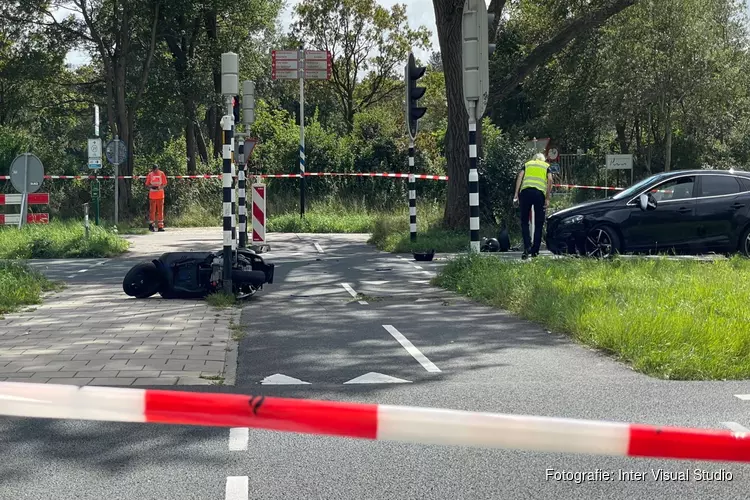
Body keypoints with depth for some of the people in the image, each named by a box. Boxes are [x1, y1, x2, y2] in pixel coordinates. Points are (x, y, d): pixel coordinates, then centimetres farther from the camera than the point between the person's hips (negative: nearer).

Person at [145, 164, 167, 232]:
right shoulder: (150, 175, 3)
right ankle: (151, 225, 12)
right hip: (152, 195, 0)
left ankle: (160, 226, 1)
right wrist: (151, 187, -14)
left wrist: (160, 187, -15)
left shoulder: (161, 174, 3)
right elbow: (147, 185, 7)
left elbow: (165, 183, 5)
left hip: (160, 195, 0)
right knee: (152, 210, -1)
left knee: (160, 211, 0)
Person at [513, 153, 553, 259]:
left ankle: (527, 246, -12)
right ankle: (535, 250, 8)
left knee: (524, 221, 6)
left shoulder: (527, 164, 24)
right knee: (538, 224, 8)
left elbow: (520, 176, 6)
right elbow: (550, 180, 4)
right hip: (540, 192, 0)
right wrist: (547, 198, 2)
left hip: (525, 190, 0)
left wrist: (516, 193, 1)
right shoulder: (546, 166, 22)